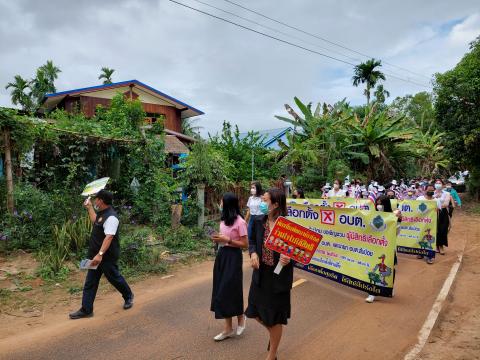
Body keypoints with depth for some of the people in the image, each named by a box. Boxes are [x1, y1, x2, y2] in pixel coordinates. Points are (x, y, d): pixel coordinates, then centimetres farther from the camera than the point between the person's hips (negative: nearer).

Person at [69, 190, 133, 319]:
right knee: (90, 283, 10)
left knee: (114, 278, 11)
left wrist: (100, 254, -40)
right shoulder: (102, 213, 7)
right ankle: (86, 310, 19)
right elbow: (95, 221, 31)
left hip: (107, 256, -9)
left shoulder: (111, 217, -24)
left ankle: (128, 296, 35)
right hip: (96, 255, 9)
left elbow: (109, 237, -33)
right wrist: (89, 207, 31)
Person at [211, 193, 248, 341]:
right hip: (221, 255, 8)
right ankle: (228, 328, 20)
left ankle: (241, 318, 30)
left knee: (231, 289, 1)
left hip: (233, 257, -8)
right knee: (222, 290, 9)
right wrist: (218, 238, -2)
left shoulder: (240, 222, -16)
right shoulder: (224, 220, 7)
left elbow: (245, 244, -14)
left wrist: (227, 240, -19)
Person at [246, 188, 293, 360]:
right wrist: (253, 253, -10)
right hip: (260, 274, 5)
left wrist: (289, 259, -31)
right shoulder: (259, 222, -4)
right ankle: (274, 333, 50)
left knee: (274, 319, 12)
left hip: (279, 277, -5)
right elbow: (252, 241, 9)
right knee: (256, 313, 17)